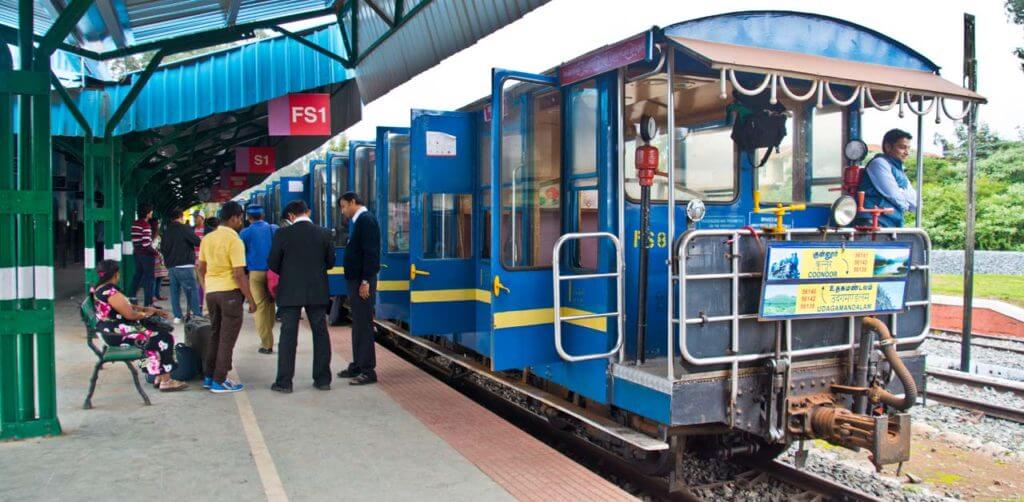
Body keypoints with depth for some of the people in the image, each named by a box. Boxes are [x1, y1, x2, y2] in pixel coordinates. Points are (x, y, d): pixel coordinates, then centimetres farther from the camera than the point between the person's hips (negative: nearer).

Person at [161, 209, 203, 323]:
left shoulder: (166, 231, 13)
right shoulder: (184, 228, -8)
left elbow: (162, 249, 17)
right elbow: (197, 242, -14)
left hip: (171, 267, 7)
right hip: (184, 266, -7)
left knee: (175, 291, 10)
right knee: (193, 290, -4)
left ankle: (177, 316, 8)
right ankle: (197, 315, -8)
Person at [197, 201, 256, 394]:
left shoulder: (207, 238, 7)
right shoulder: (234, 241, -15)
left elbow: (201, 269, 13)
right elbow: (239, 274, -18)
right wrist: (251, 300, -12)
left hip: (211, 292, 7)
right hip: (230, 292, -7)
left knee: (215, 335, 19)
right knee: (227, 339, 2)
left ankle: (209, 377, 24)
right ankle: (219, 381, 6)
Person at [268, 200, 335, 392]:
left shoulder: (283, 234, -7)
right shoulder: (323, 234, -1)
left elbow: (272, 263, -3)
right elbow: (330, 262, 6)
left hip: (290, 292, -2)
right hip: (317, 292, 2)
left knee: (288, 335, 4)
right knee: (321, 334, 9)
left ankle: (284, 382, 7)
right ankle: (323, 379, 13)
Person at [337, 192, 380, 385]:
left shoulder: (366, 220, -13)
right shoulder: (358, 221, 16)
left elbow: (370, 253, -20)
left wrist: (365, 281, -22)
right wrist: (357, 281, 15)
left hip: (362, 281, -10)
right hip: (355, 280, 10)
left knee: (364, 324, -6)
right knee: (357, 324, 14)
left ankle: (368, 371, -1)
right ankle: (358, 365, 23)